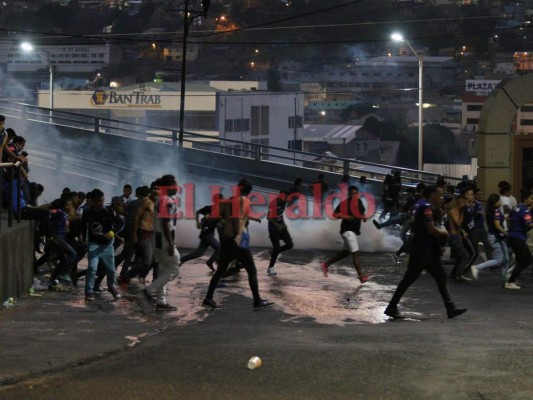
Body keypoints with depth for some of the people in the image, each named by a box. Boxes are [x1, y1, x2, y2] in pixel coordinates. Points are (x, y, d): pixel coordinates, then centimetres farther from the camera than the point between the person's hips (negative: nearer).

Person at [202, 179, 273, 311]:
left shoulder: (229, 201, 12)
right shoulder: (244, 200, -5)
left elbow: (217, 215, 7)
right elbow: (240, 217, -21)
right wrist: (239, 234, -31)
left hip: (225, 238, 6)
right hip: (238, 239, -6)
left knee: (220, 270, 13)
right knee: (252, 271, 2)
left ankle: (208, 299, 10)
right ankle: (257, 301, 1)